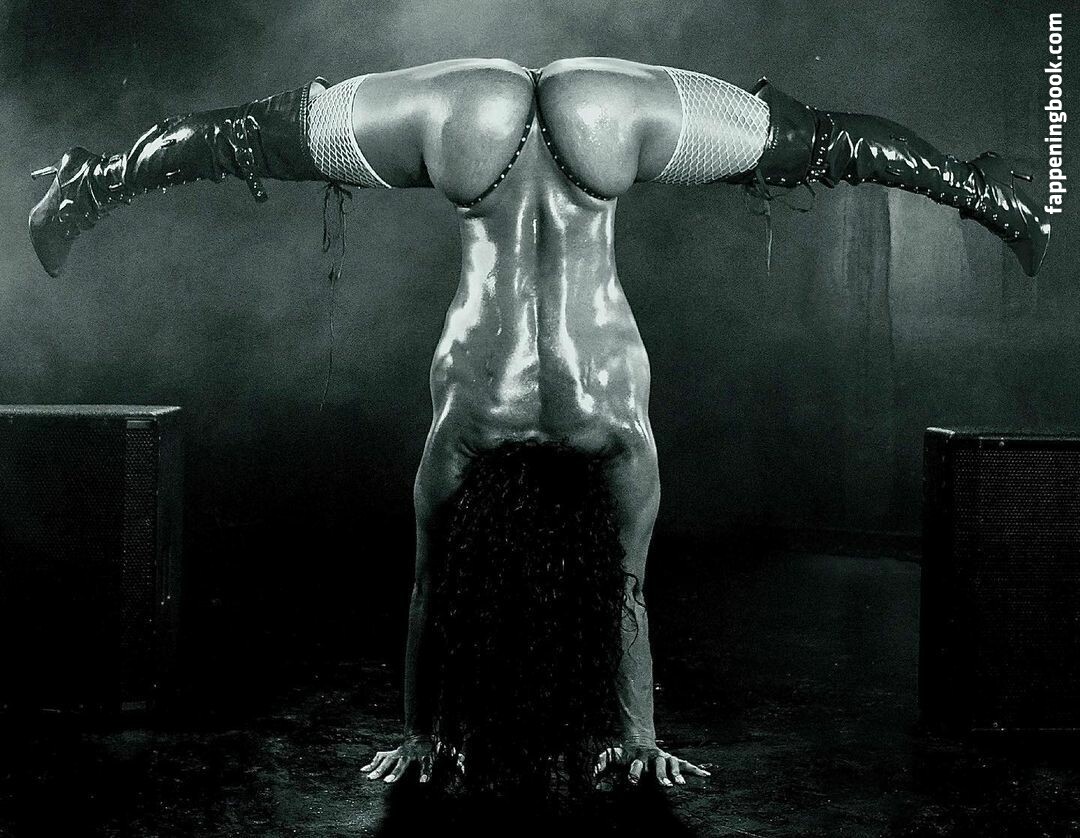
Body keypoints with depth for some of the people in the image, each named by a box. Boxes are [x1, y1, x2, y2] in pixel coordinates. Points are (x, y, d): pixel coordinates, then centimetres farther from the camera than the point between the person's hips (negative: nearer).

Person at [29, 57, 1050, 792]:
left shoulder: (622, 449, -12)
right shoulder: (451, 451, -12)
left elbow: (623, 600, -1)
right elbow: (430, 596, 0)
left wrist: (640, 736, 9)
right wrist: (418, 736, 9)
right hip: (476, 127, 0)